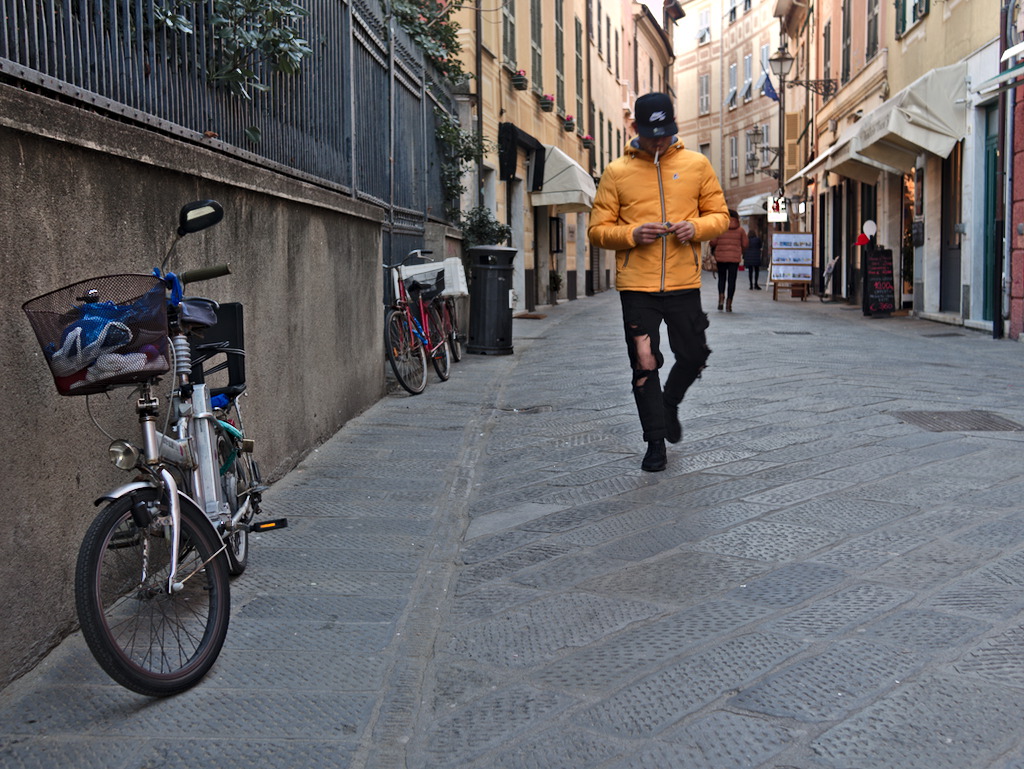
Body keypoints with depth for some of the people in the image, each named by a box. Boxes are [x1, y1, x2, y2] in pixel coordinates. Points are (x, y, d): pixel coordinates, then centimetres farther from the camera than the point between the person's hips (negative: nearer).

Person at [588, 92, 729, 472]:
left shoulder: (697, 165, 6)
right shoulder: (616, 172, 2)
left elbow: (720, 215, 11)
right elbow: (598, 230, 2)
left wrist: (696, 228, -12)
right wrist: (632, 234, -18)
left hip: (684, 283, 2)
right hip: (636, 285, -1)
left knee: (694, 355, 7)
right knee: (645, 363, 0)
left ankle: (670, 404, 38)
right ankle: (655, 441, 14)